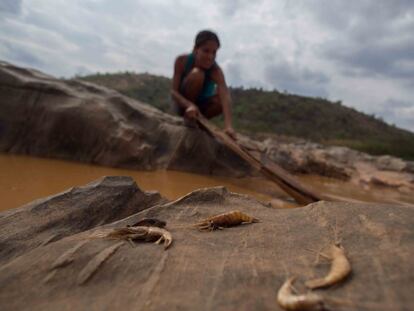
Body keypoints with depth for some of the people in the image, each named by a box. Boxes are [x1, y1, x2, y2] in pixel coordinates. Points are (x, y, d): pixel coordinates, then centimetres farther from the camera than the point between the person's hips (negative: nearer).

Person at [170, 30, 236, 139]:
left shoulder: (216, 70, -25)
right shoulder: (182, 61, -22)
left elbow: (225, 95, -42)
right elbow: (174, 91, -26)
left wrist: (228, 125, -59)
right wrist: (189, 105, -48)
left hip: (202, 107, 2)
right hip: (184, 104, -2)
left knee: (222, 98, -30)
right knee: (196, 74, -30)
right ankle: (188, 119, -14)